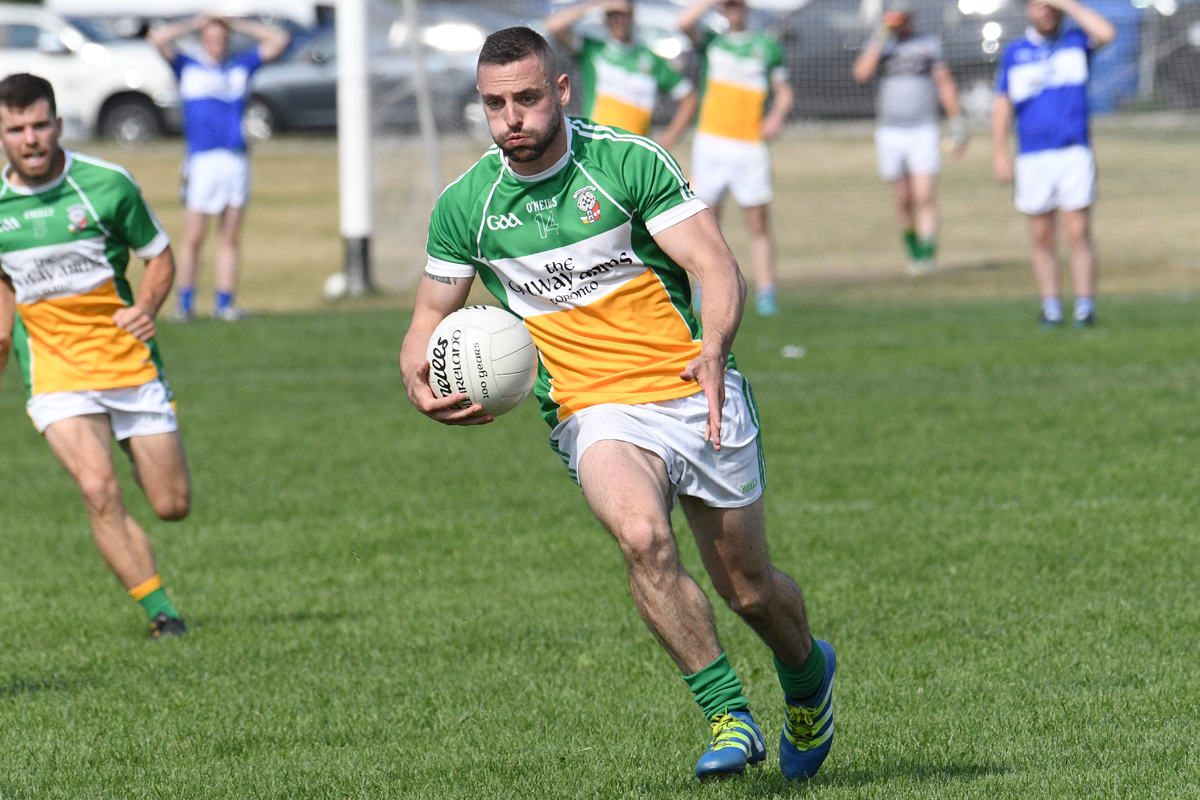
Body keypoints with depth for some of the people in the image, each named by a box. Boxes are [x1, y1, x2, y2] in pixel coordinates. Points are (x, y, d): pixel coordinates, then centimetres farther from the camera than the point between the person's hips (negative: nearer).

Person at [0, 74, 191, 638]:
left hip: (130, 363, 0)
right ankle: (160, 612, -13)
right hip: (54, 374, 0)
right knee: (99, 490, -22)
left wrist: (145, 308, -15)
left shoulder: (107, 185, -8)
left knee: (173, 505, 4)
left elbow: (160, 256, 3)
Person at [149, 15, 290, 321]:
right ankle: (184, 303, -1)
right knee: (193, 237, -6)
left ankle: (225, 302, 5)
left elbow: (279, 40, 21)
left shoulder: (242, 67, 19)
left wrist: (237, 24, 18)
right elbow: (158, 38, 1)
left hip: (236, 160, 3)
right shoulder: (188, 67, 11)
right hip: (201, 159, -3)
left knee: (231, 237, 2)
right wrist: (194, 25, 11)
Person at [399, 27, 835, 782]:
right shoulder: (464, 207, 1)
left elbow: (718, 267, -10)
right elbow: (434, 311, 14)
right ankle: (727, 715, -22)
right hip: (595, 413, 1)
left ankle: (809, 676, 42)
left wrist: (713, 350, -30)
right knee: (642, 536, -31)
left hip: (696, 392, -1)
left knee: (748, 586, 8)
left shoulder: (630, 161, -7)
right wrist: (419, 378, -8)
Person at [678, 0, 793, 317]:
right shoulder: (712, 42, 11)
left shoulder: (767, 47, 11)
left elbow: (783, 91, 11)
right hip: (711, 143, 1)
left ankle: (765, 293, -2)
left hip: (751, 145, -1)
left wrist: (777, 116, -7)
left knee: (758, 223, -4)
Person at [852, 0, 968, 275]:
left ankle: (927, 254, -17)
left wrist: (957, 123, 6)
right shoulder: (878, 45, 7)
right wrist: (881, 38, -12)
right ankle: (913, 250, 24)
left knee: (925, 197, -13)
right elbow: (862, 73, -12)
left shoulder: (929, 45, 7)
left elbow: (946, 85, 10)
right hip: (890, 135, 2)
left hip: (923, 132, -1)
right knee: (903, 201, 7)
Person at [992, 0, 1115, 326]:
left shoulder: (1076, 42, 9)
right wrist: (1000, 154, 0)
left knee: (1079, 234, -8)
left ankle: (1085, 306, -6)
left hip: (1074, 154, -2)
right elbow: (1002, 105, 9)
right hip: (1033, 159, 2)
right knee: (1042, 238, 2)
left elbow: (1106, 33, -12)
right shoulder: (1014, 53, 11)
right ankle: (1050, 307, 6)